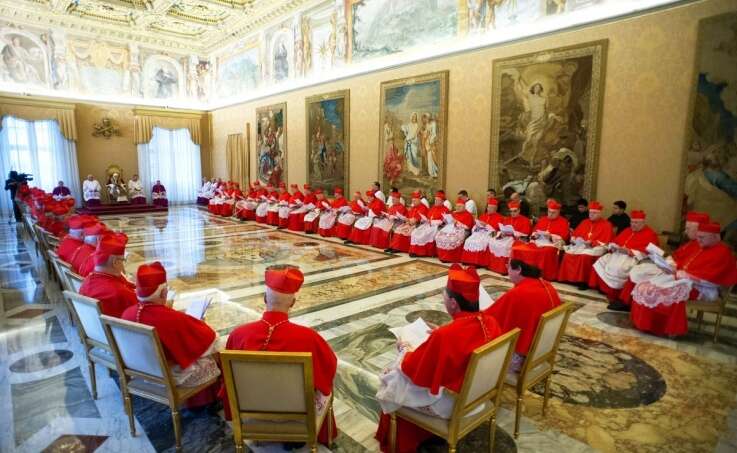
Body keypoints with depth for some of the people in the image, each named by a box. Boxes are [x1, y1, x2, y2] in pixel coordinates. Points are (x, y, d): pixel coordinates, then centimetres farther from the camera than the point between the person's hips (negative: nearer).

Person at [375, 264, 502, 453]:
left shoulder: (444, 336, -34)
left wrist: (403, 349, -1)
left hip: (449, 404, -7)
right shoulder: (490, 322, -14)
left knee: (392, 379, 16)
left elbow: (412, 369, -19)